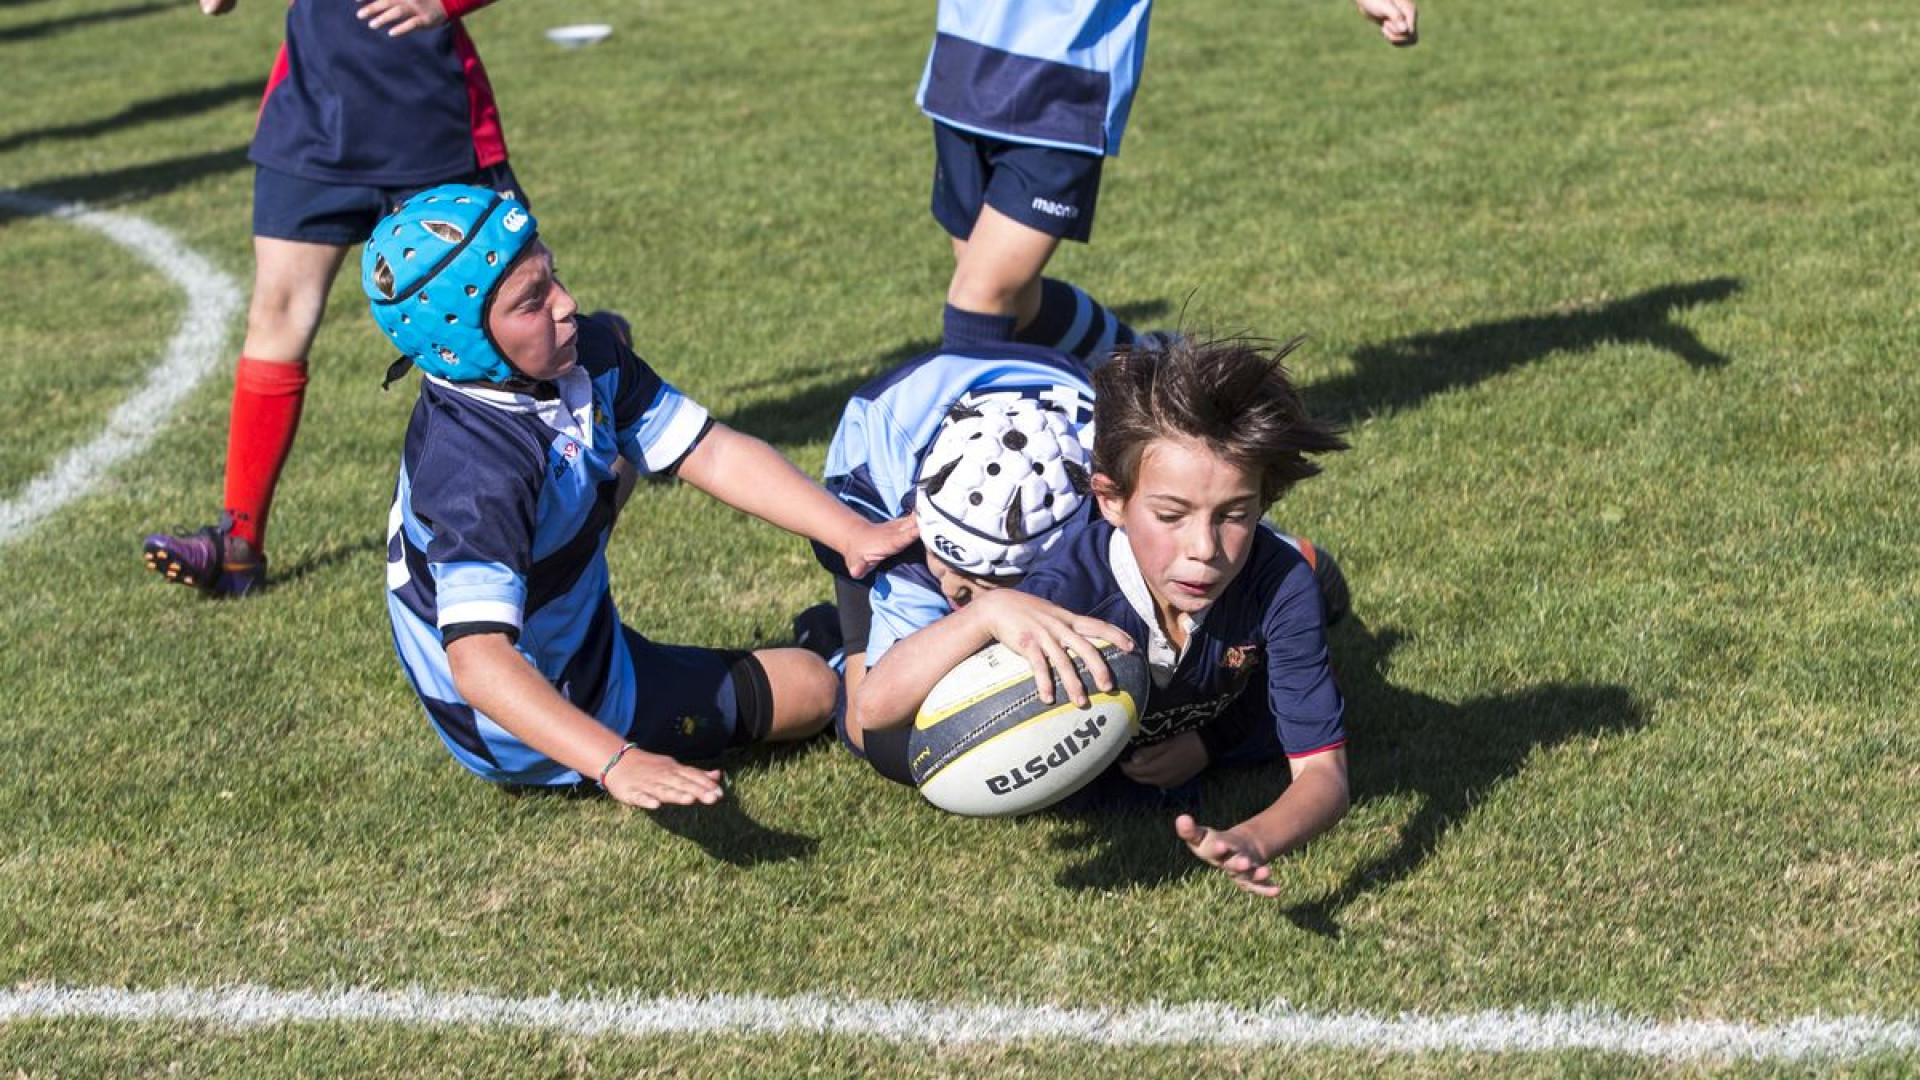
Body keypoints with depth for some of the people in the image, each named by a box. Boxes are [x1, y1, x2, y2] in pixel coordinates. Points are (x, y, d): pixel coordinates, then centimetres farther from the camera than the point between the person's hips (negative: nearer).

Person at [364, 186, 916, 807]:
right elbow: (479, 662, -45)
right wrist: (617, 764, -56)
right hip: (534, 731, -8)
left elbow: (713, 454, -8)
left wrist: (854, 534, -18)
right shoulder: (479, 470, -38)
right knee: (814, 686, 5)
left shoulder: (585, 356, -12)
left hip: (573, 636, 8)